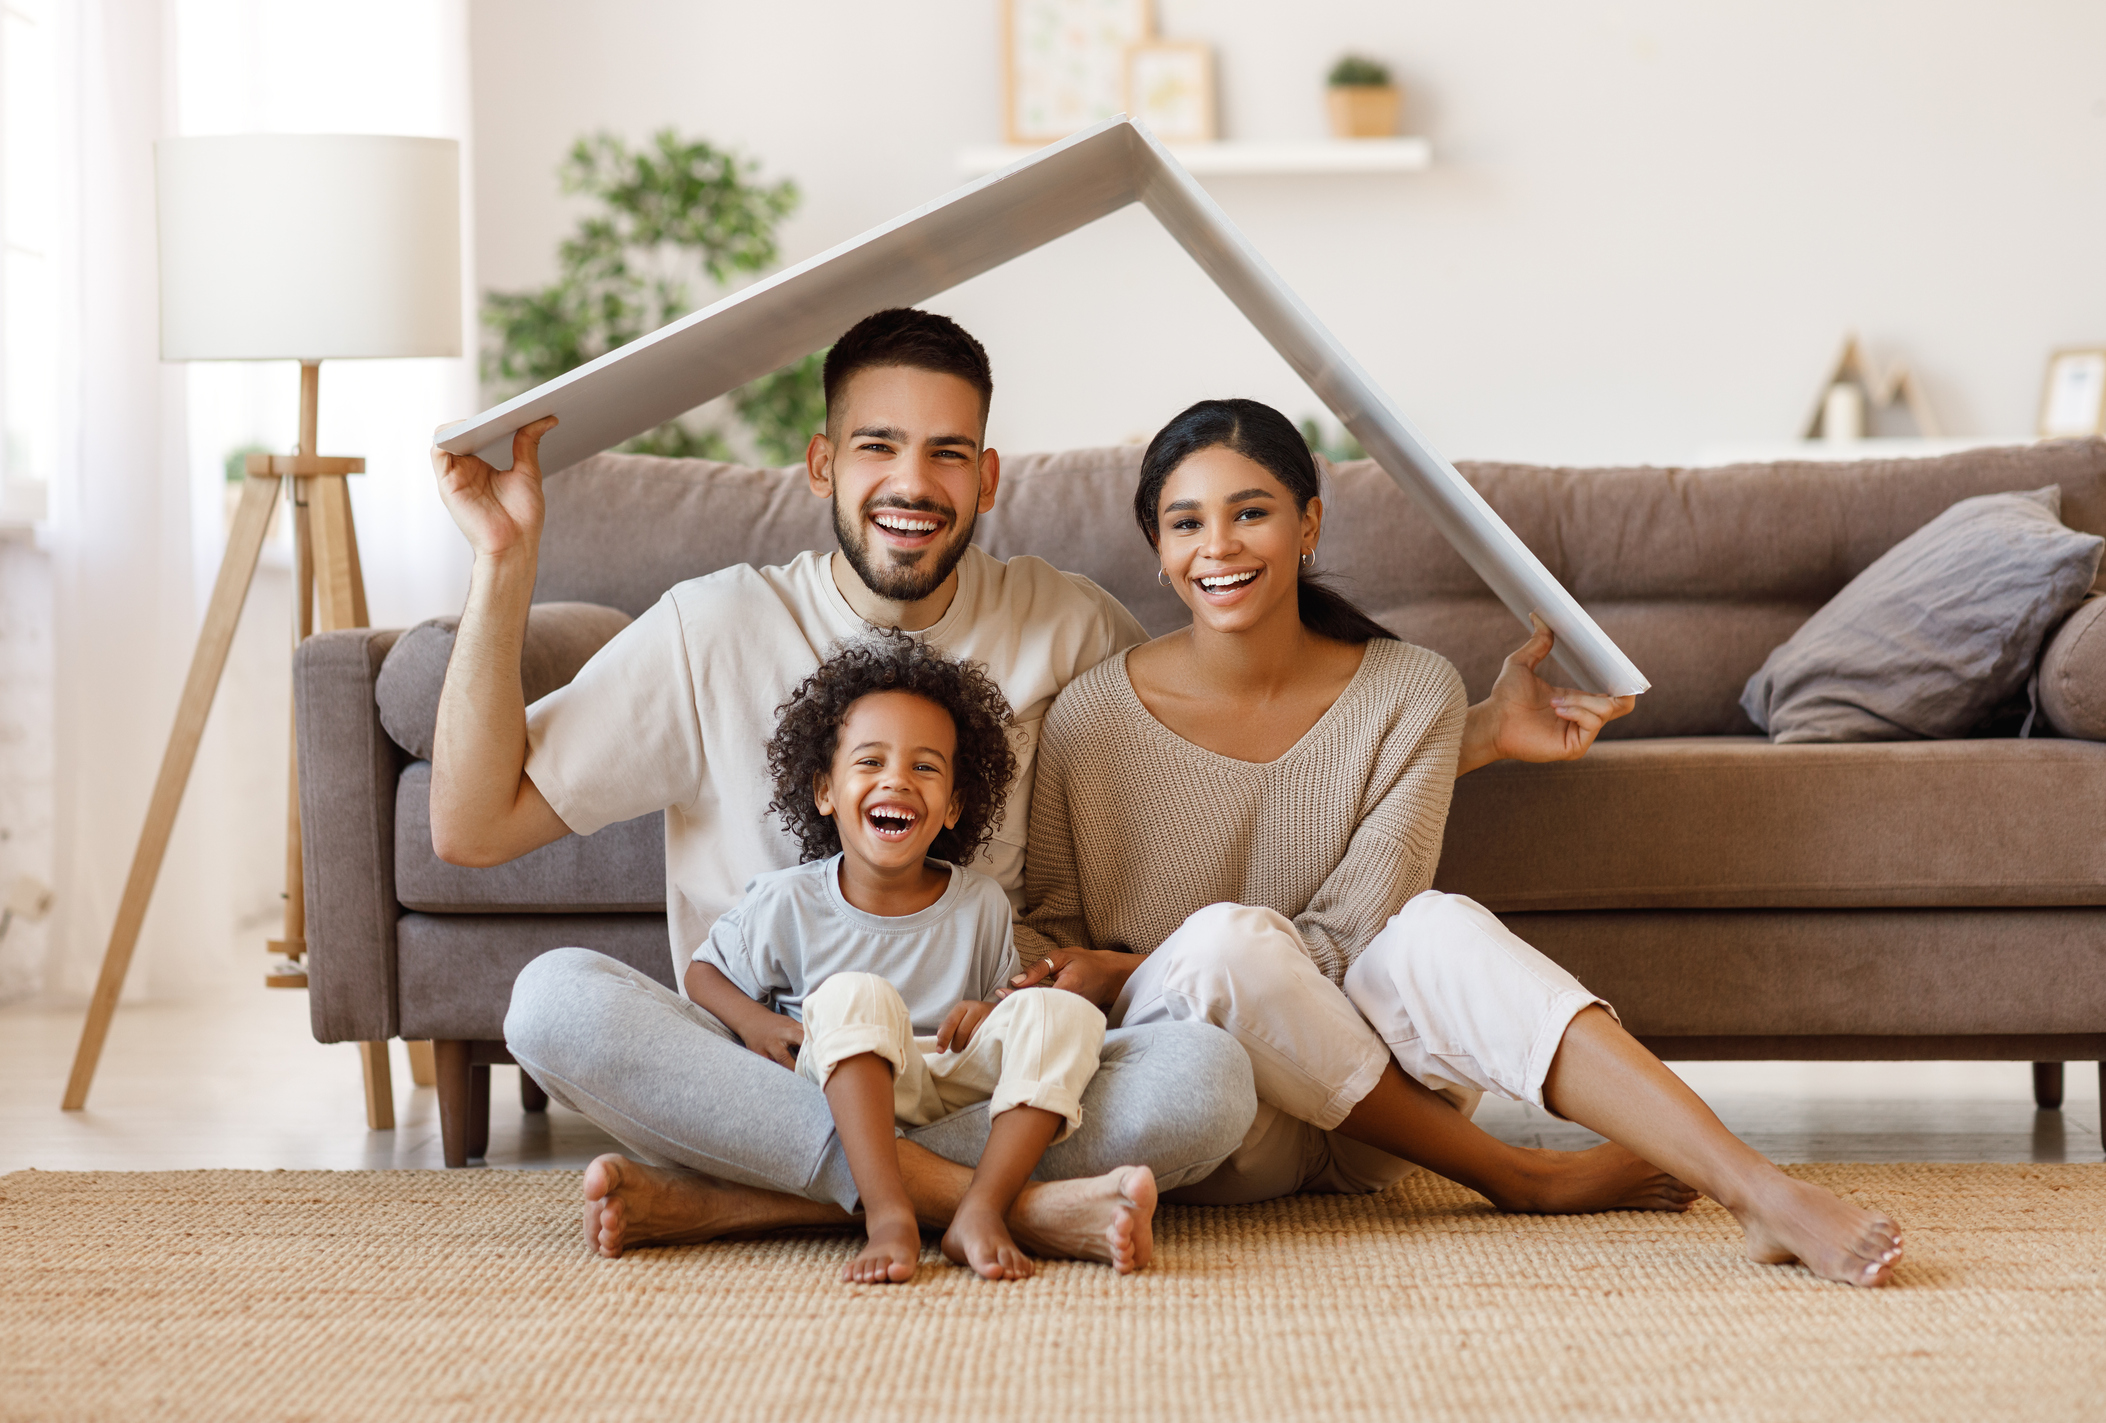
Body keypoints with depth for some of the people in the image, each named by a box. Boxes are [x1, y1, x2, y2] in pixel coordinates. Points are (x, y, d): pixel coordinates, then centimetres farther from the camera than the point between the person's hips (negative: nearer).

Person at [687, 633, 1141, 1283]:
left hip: (958, 1087, 3)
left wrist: (991, 1016, -9)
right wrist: (752, 1022, -9)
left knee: (1063, 1012, -21)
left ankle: (980, 1212, -34)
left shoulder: (981, 906, 4)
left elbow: (1005, 994, 16)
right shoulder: (786, 905, 0)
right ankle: (889, 1216, -45)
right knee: (853, 995, -33)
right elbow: (704, 973, 13)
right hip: (843, 1091, -2)